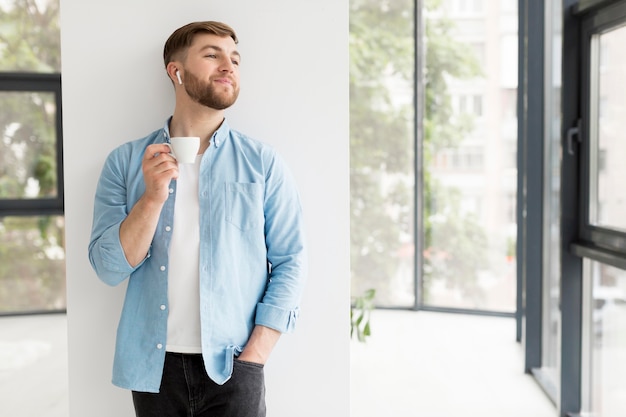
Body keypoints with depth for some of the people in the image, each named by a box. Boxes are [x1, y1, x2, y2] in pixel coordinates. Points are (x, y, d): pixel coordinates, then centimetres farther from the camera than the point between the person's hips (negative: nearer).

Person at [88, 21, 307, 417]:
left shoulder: (263, 162, -1)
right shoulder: (126, 161, 1)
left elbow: (290, 261, -3)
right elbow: (109, 268, -4)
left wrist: (254, 355, -11)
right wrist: (153, 198, -18)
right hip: (153, 366, 1)